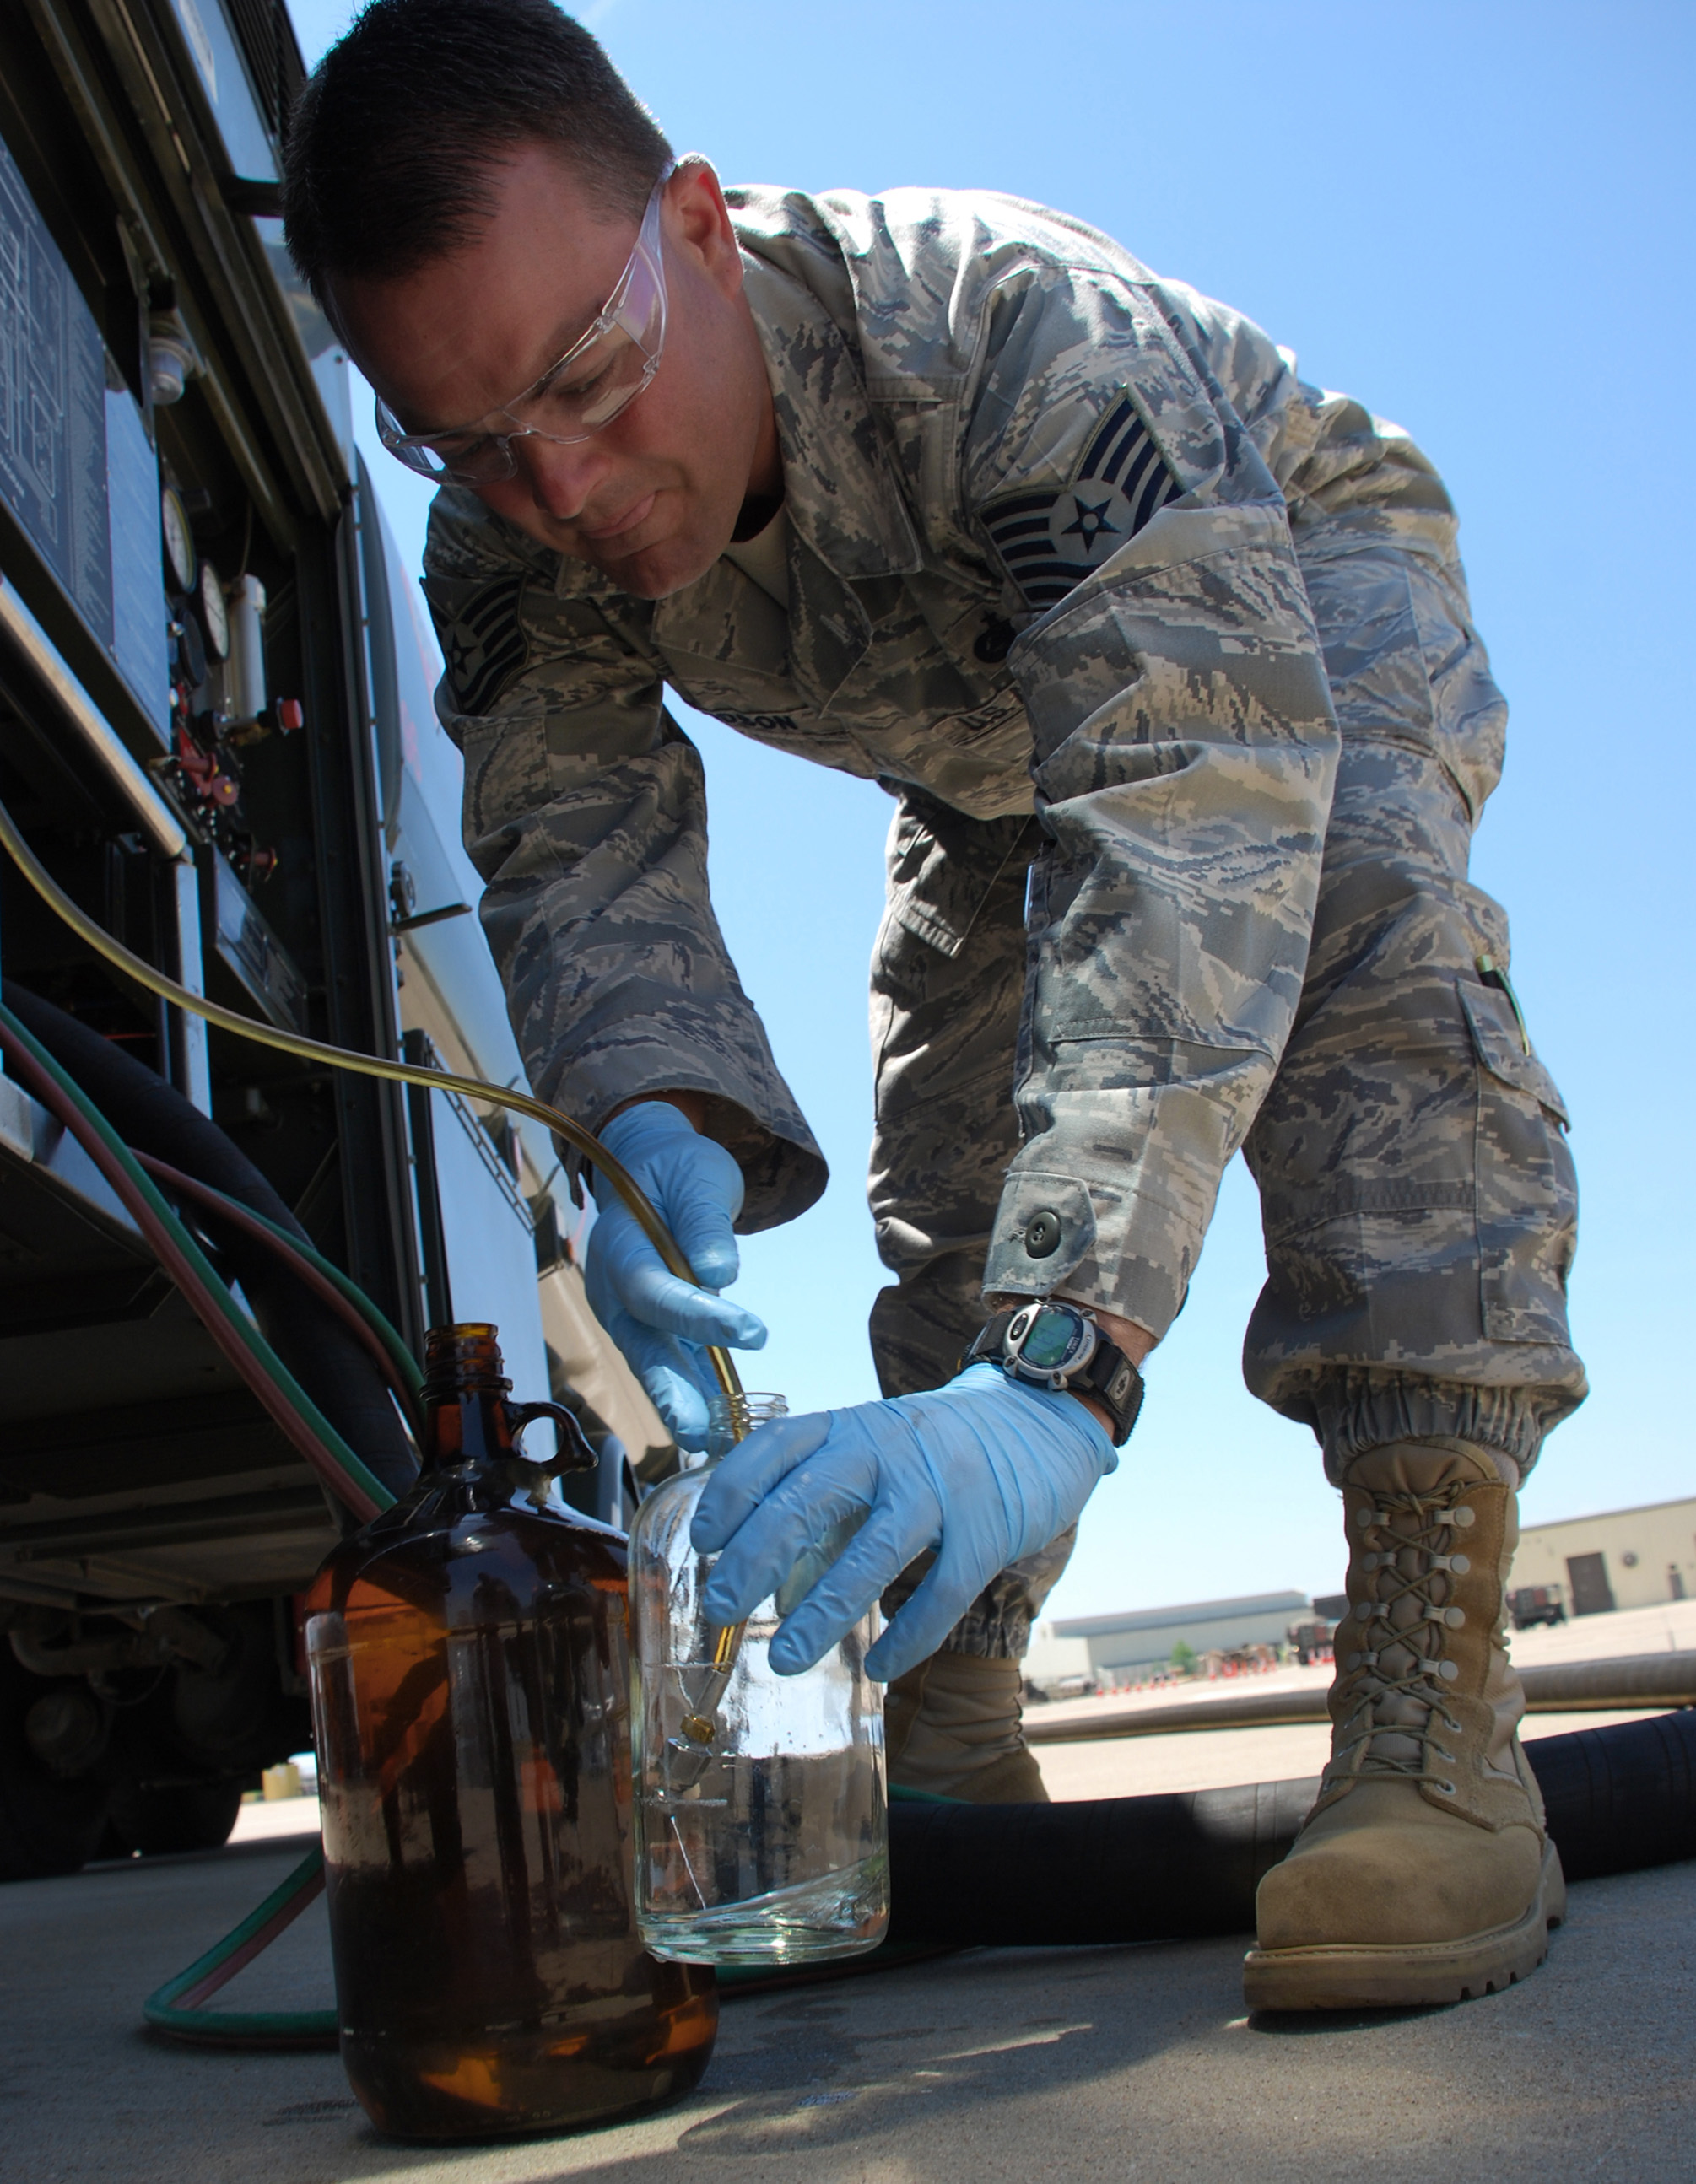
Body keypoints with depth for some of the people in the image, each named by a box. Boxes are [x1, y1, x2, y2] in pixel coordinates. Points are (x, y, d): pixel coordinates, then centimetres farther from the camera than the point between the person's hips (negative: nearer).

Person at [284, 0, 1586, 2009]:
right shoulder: (511, 544, -25)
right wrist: (660, 1125, -53)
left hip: (1306, 586, -5)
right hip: (994, 736, 5)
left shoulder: (1017, 328, -43)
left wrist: (1063, 1366, -64)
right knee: (945, 1193, -6)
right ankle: (952, 1749, 5)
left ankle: (1433, 1707, -37)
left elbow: (1204, 805, -54)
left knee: (1344, 927, -36)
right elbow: (575, 854, -28)